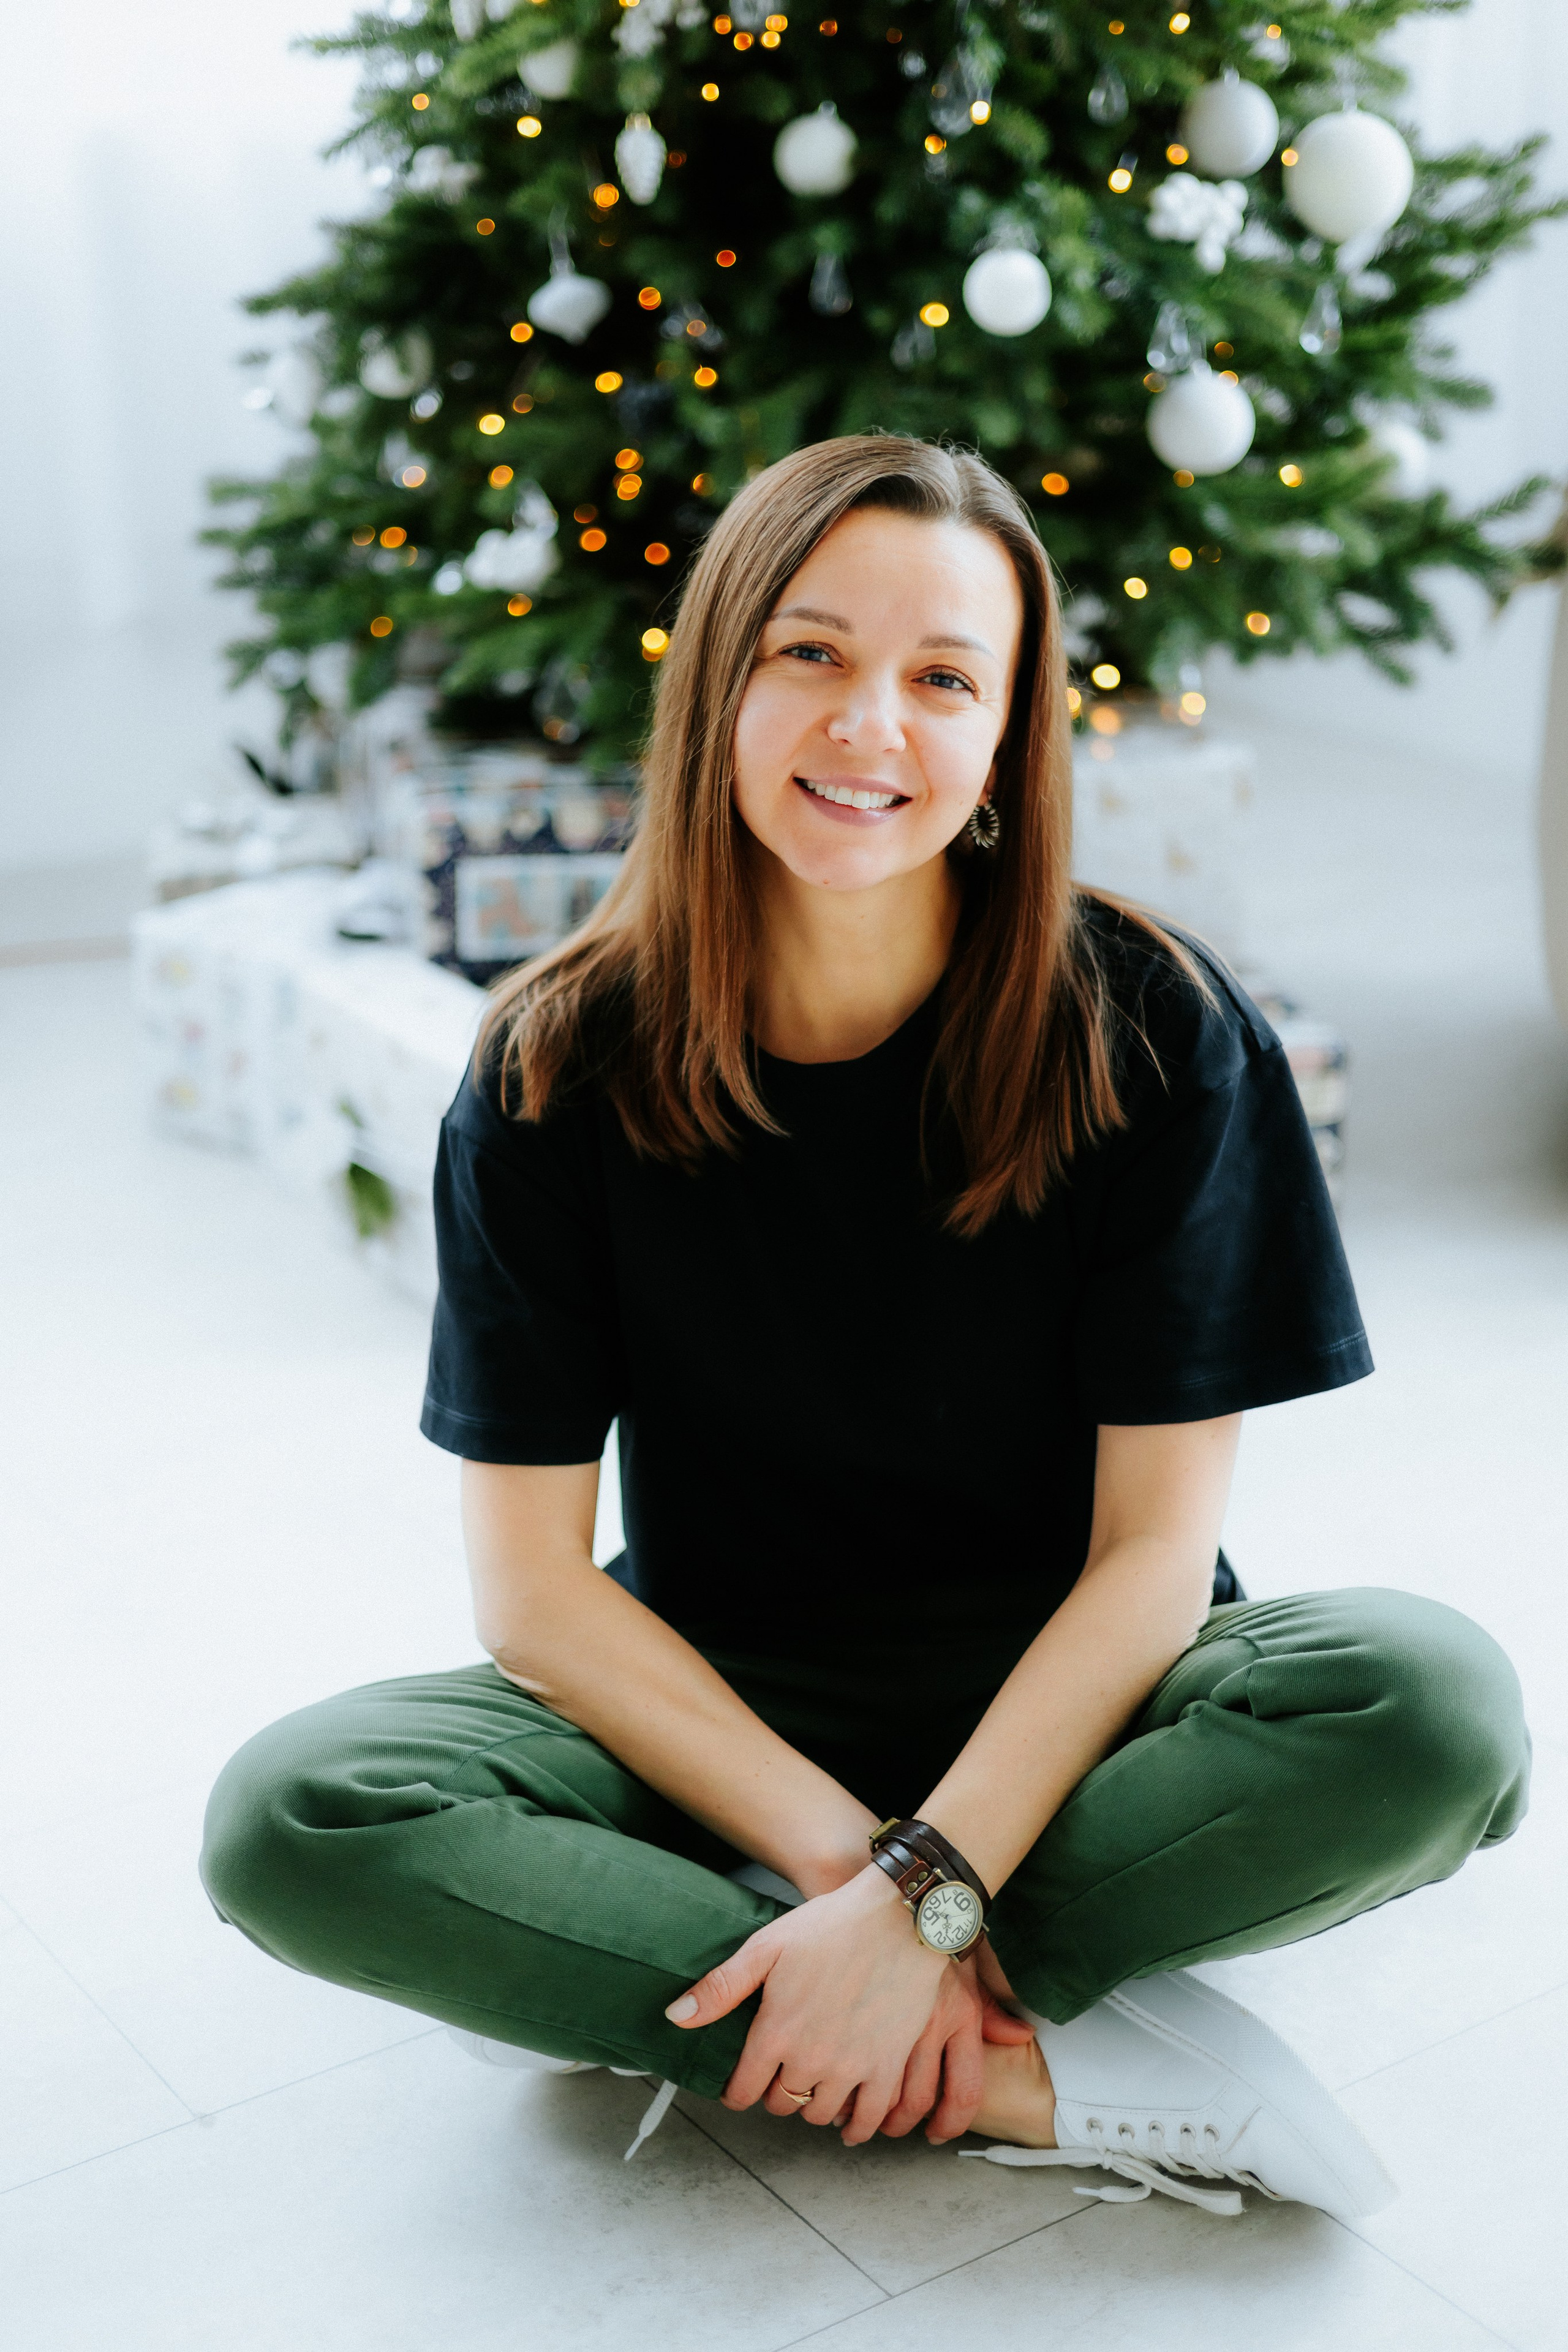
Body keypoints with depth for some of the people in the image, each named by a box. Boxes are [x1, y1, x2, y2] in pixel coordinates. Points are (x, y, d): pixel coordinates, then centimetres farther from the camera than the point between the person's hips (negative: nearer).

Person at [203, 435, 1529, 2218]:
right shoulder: (558, 1072, -10)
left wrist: (925, 1894, -25)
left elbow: (1155, 1547, -13)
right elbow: (531, 1581, -10)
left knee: (1438, 1709, -31)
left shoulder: (1158, 1035, -13)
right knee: (289, 1822, -26)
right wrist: (837, 1853, -21)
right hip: (715, 1718, 1)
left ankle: (639, 1979, -23)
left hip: (1058, 1708, 0)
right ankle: (1043, 2079, -24)